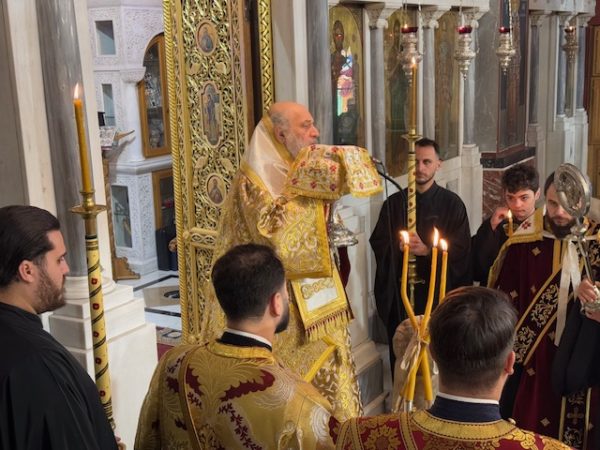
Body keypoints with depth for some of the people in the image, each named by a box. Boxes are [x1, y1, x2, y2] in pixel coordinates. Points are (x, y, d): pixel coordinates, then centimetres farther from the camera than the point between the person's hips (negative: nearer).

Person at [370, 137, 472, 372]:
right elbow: (377, 243, 4)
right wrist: (398, 246, -16)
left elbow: (461, 250, -5)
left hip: (439, 290, -2)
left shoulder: (452, 203, -1)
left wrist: (426, 250, -19)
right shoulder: (394, 203, 5)